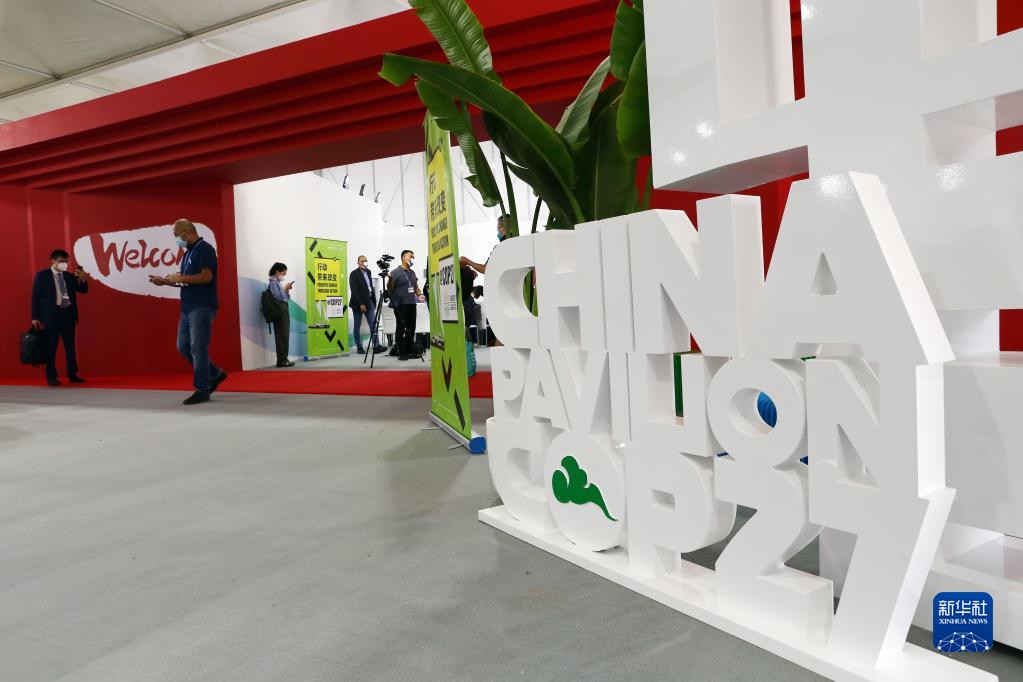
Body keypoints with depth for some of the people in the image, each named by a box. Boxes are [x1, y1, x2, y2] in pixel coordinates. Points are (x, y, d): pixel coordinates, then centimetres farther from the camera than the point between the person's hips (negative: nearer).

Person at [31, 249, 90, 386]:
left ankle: (72, 374, 13)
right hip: (52, 314, -4)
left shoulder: (69, 276, 12)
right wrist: (36, 317, -8)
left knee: (70, 345, 7)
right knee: (51, 346, 1)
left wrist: (83, 279, -10)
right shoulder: (42, 275, -1)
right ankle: (51, 377, 6)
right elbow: (36, 297, -3)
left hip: (68, 313, 4)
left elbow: (83, 290, 12)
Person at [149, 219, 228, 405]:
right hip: (188, 307, 10)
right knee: (183, 347, 9)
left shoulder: (204, 248, -9)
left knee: (198, 348, -8)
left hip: (202, 307, -10)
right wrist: (165, 281, 13)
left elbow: (206, 276, -21)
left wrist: (180, 278, -14)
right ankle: (215, 374, 20)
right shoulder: (188, 252, 19)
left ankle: (202, 390, -1)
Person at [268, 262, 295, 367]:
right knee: (282, 335, -7)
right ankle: (282, 359, -3)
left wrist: (287, 290, 4)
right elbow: (278, 296, -15)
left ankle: (283, 359, 13)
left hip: (284, 311, 9)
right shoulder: (273, 282, -7)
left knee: (284, 335, 9)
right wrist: (285, 289, -6)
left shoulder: (279, 282, 17)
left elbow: (285, 298, 19)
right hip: (280, 311, -9)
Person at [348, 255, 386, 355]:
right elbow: (354, 291, -14)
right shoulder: (354, 274, -8)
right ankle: (359, 347, 11)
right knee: (357, 326, 4)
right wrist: (360, 304, -19)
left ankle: (376, 345, -13)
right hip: (358, 303, -5)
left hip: (369, 302, 5)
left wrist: (374, 301, 9)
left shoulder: (368, 272, 11)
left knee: (373, 324, -7)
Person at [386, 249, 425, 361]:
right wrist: (390, 280, -30)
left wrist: (419, 295, 6)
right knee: (401, 329, -3)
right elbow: (389, 288, -10)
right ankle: (401, 353, 1)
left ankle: (410, 351, 17)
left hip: (411, 304, 7)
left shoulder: (412, 272, 15)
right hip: (400, 305, -7)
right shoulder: (396, 272, -6)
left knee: (411, 328, 9)